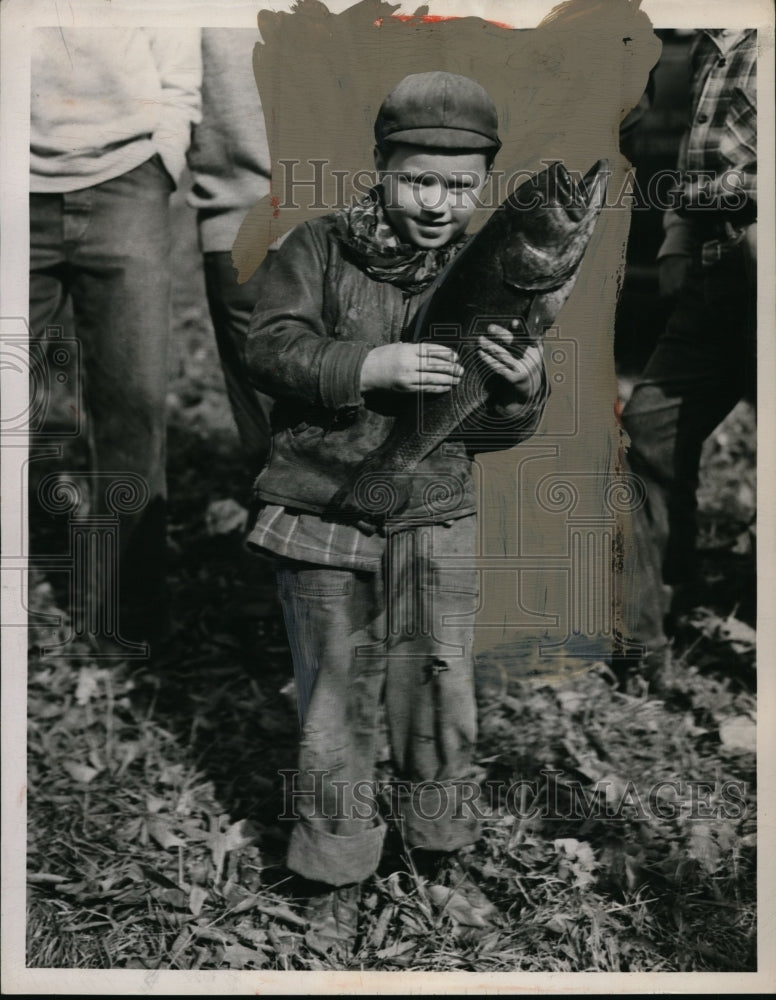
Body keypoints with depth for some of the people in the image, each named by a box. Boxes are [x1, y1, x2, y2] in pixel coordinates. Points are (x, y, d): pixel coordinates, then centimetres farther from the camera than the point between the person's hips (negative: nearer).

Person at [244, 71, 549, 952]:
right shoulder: (316, 250, -6)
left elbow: (499, 431, 5)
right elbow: (270, 351, -15)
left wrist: (523, 387, -18)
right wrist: (371, 366, -29)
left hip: (436, 523, 3)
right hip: (324, 521, -2)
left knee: (442, 702, 12)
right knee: (337, 707, 8)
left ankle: (441, 852, 38)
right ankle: (333, 883, 28)